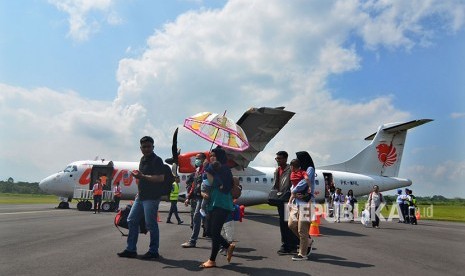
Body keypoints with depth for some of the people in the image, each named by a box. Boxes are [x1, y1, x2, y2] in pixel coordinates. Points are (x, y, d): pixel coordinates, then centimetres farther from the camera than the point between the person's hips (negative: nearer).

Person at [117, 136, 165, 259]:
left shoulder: (156, 160, -11)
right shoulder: (143, 159, 16)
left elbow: (160, 178, -22)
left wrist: (142, 176, -22)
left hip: (151, 198, -9)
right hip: (141, 197, 9)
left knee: (151, 224, -4)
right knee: (131, 220, 11)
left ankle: (153, 251, 10)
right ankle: (131, 249, 20)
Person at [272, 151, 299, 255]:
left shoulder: (290, 169, -9)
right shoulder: (277, 170, 15)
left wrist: (286, 195, -21)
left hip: (288, 200, -7)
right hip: (280, 200, 8)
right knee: (282, 224, 12)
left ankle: (292, 246, 5)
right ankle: (285, 245, 21)